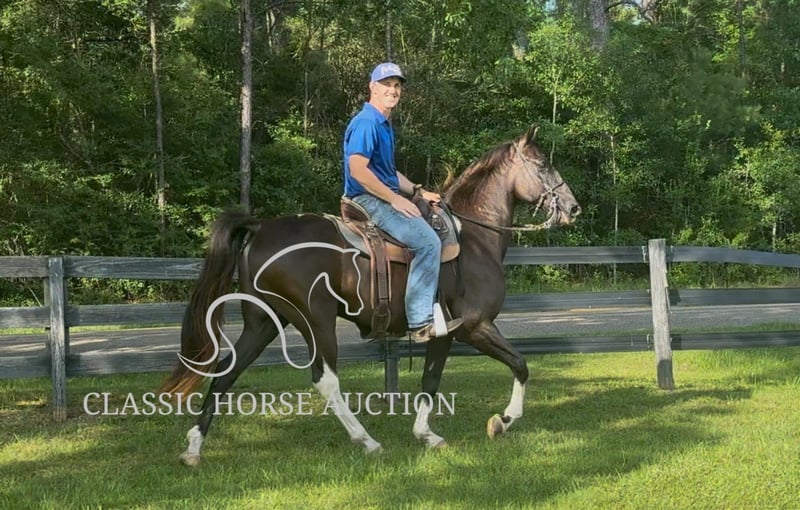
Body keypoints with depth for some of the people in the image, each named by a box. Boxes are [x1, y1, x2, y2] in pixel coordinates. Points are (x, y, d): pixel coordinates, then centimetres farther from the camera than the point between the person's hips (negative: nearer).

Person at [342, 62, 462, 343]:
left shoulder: (385, 125, 17)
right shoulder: (366, 123, -14)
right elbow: (358, 170, -24)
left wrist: (417, 191, 14)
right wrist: (395, 199, -20)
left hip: (387, 199, 11)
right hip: (369, 201, -11)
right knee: (428, 241, -24)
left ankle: (430, 312, 15)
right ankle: (420, 322, -23)